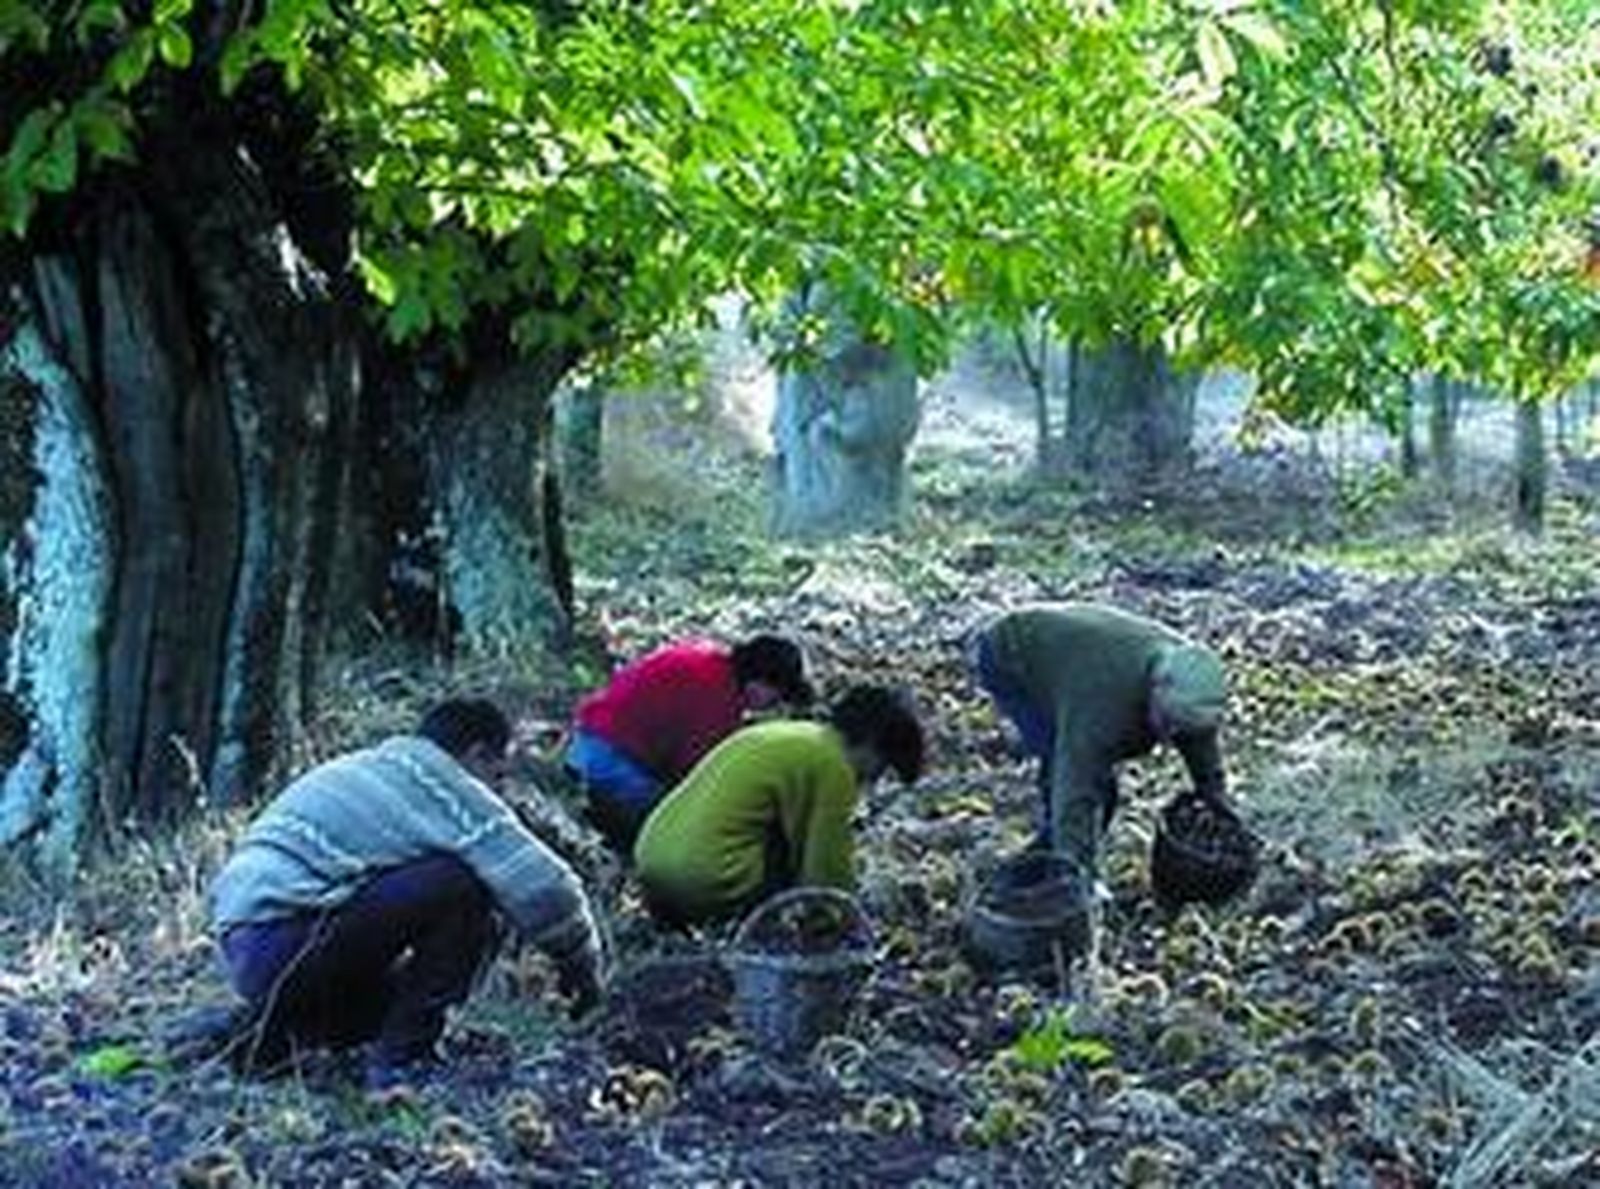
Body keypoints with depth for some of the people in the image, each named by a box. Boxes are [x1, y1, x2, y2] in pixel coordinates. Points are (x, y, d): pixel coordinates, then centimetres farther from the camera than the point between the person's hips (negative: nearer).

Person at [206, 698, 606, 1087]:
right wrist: (582, 962, 7)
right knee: (462, 888, -11)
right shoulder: (444, 787, -5)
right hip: (283, 939, -10)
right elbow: (539, 884, -10)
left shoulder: (368, 767, 24)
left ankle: (266, 1035, 13)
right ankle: (401, 1061, -6)